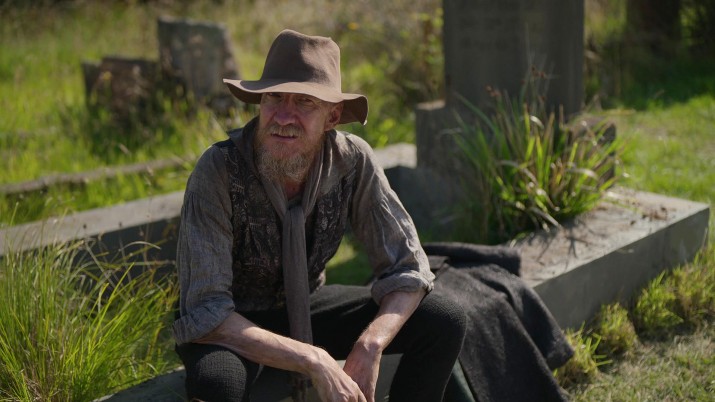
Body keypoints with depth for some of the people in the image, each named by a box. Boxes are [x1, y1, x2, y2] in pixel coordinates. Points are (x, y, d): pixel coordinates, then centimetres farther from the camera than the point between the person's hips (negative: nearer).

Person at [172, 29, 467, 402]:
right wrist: (315, 361, -38)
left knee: (445, 323, -11)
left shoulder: (353, 161, -18)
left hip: (305, 304, 4)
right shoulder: (219, 170, -29)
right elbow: (205, 314, -31)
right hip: (230, 326, -4)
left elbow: (407, 267, -12)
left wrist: (369, 347, -30)